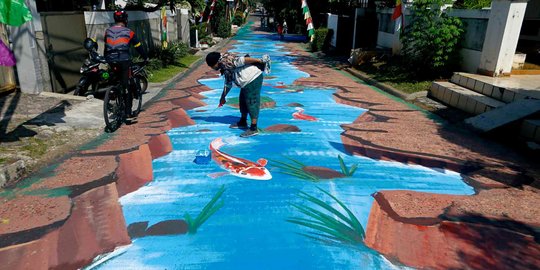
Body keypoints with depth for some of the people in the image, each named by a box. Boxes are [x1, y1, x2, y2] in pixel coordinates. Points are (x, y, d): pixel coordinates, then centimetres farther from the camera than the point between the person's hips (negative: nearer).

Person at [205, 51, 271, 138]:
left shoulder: (226, 61, -15)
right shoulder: (224, 68, 16)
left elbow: (242, 60, -23)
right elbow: (228, 84, 24)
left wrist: (259, 61, -24)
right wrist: (223, 97, 30)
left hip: (253, 79, -11)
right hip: (247, 82, 11)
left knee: (252, 103, -7)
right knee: (243, 101, 20)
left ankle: (253, 129, -3)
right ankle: (243, 122, 36)